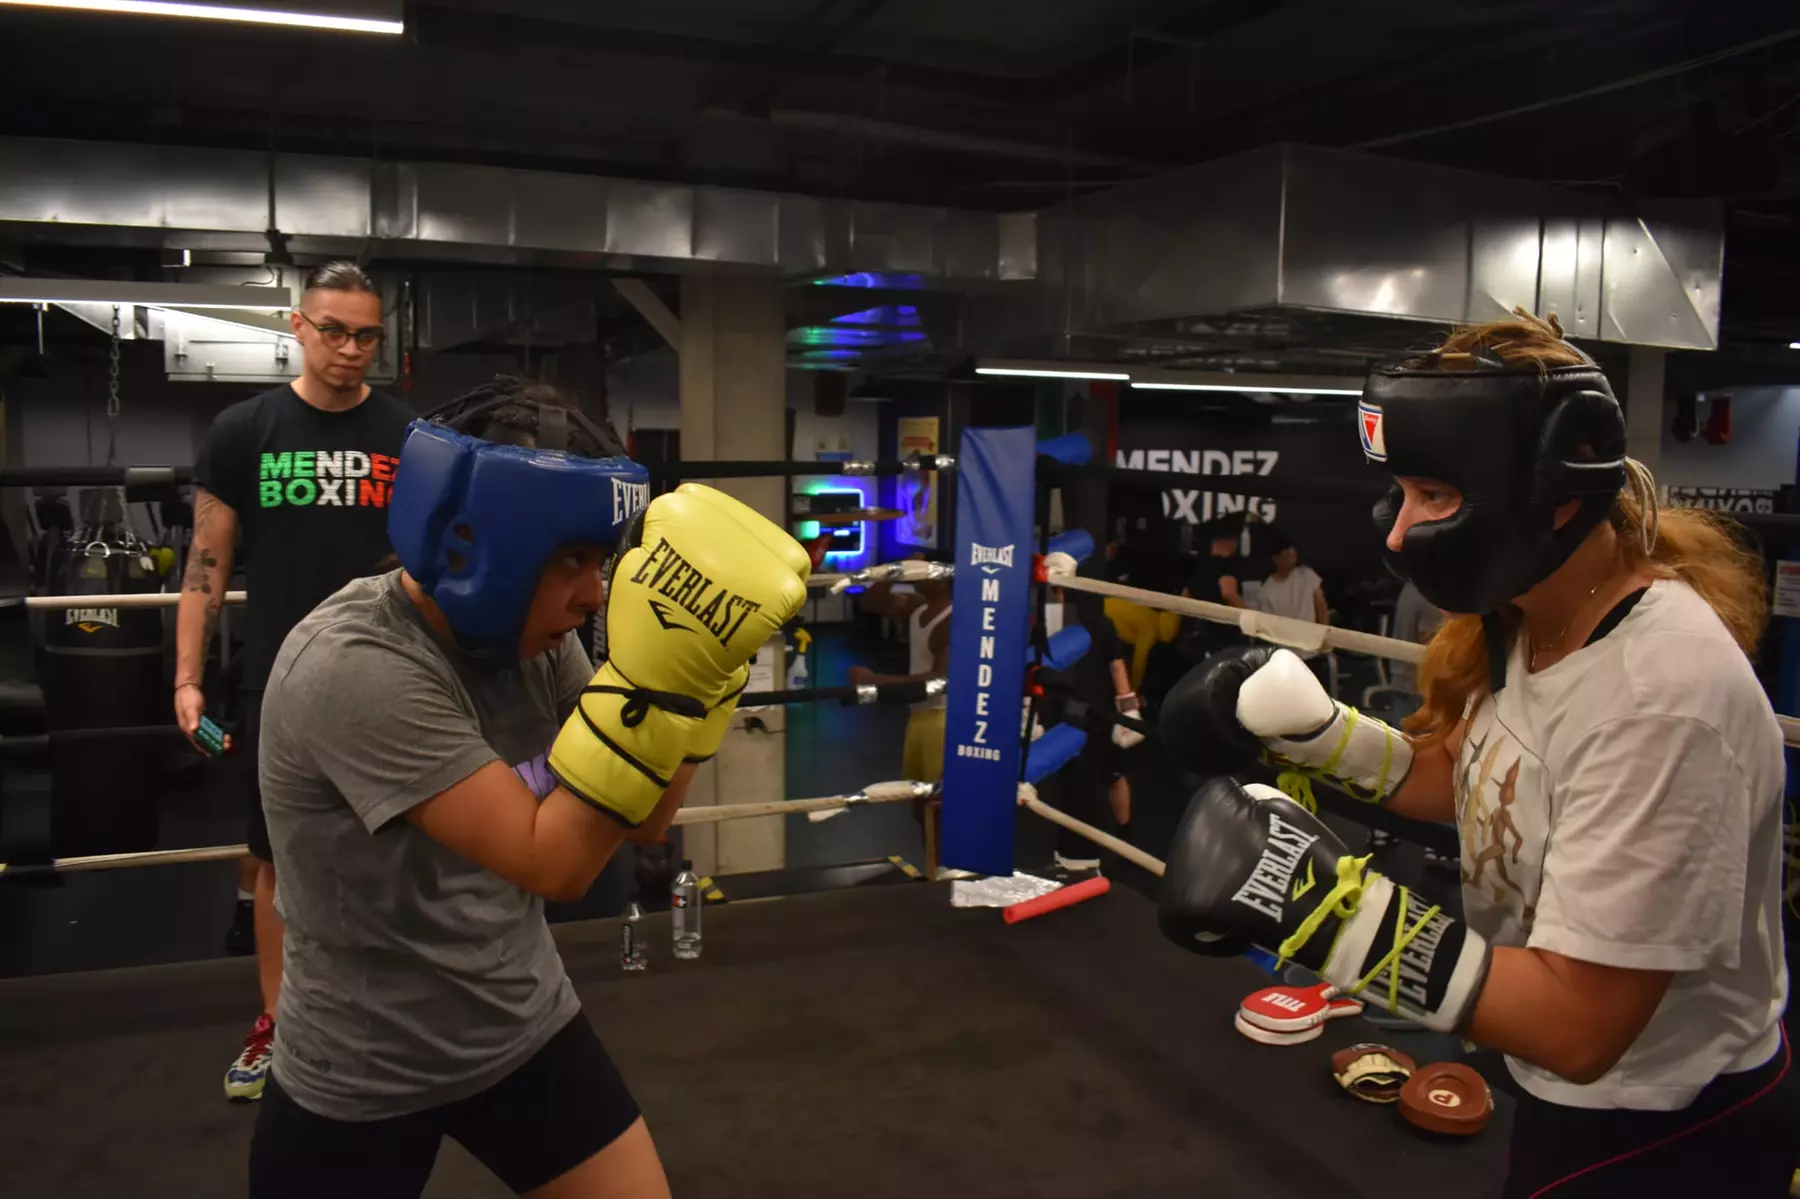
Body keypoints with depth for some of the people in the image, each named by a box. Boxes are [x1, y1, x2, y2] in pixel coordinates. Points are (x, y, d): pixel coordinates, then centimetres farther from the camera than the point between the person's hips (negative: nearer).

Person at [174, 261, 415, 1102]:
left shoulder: (410, 437, 0)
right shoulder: (243, 430, 0)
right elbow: (207, 562, 3)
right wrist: (188, 679, -2)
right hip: (280, 684, 0)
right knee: (277, 857, 10)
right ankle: (276, 1024, 26)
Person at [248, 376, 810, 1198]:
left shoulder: (526, 631, -6)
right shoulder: (352, 670, -27)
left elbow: (642, 821, -3)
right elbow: (556, 863, -29)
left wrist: (696, 659, -16)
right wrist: (656, 669, -35)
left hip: (526, 1031, 6)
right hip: (359, 1083, -5)